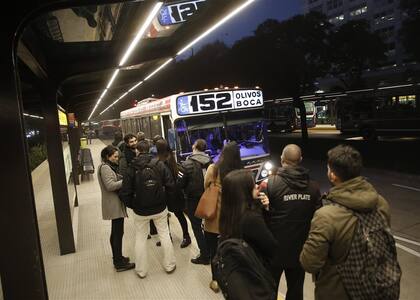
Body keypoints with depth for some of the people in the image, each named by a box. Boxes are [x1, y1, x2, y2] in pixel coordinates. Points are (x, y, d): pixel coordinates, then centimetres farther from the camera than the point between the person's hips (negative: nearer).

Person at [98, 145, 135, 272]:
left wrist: (123, 179, 2)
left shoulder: (109, 167, 15)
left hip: (115, 204, 11)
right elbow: (110, 185, -25)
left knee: (116, 232, 19)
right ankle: (119, 263, 3)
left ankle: (117, 258, 31)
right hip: (114, 205, -11)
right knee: (118, 233, -4)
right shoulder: (105, 168, -16)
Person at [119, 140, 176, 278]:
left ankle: (141, 270, 26)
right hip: (160, 208, 1)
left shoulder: (132, 168, -12)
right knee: (164, 234, 17)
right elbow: (170, 185, -12)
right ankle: (169, 265, 27)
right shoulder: (159, 164, -11)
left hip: (140, 211, 0)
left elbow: (125, 193, -13)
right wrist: (161, 194, 7)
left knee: (140, 238, 16)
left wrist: (133, 205, 4)